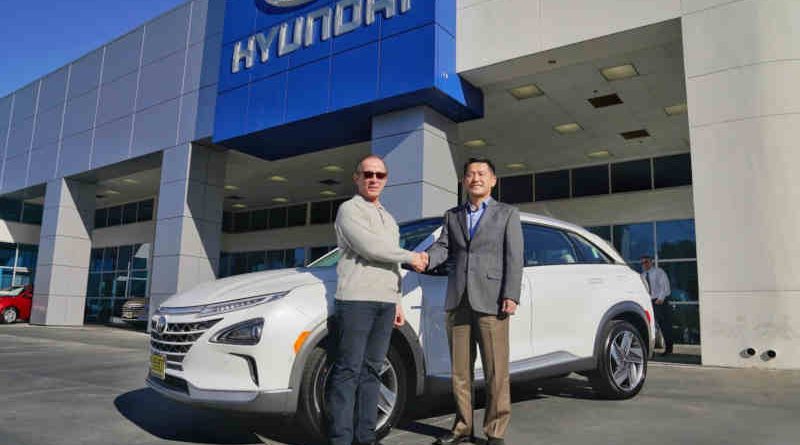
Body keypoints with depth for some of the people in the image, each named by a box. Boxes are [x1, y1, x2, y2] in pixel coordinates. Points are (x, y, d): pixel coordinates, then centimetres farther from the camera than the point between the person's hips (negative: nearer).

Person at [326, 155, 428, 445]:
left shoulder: (389, 219, 25)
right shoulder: (349, 209, 1)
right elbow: (368, 247, -14)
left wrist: (397, 302, 19)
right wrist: (410, 257, -4)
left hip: (385, 302, 7)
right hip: (355, 300, -7)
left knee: (371, 370, 7)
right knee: (348, 371, -6)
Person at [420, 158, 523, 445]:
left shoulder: (507, 214, 9)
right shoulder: (452, 216, 19)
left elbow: (514, 258, 1)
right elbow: (443, 247, 6)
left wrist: (511, 296, -11)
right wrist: (427, 259, -17)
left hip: (490, 302, -3)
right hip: (457, 302, 4)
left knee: (496, 372, -2)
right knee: (459, 370, 9)